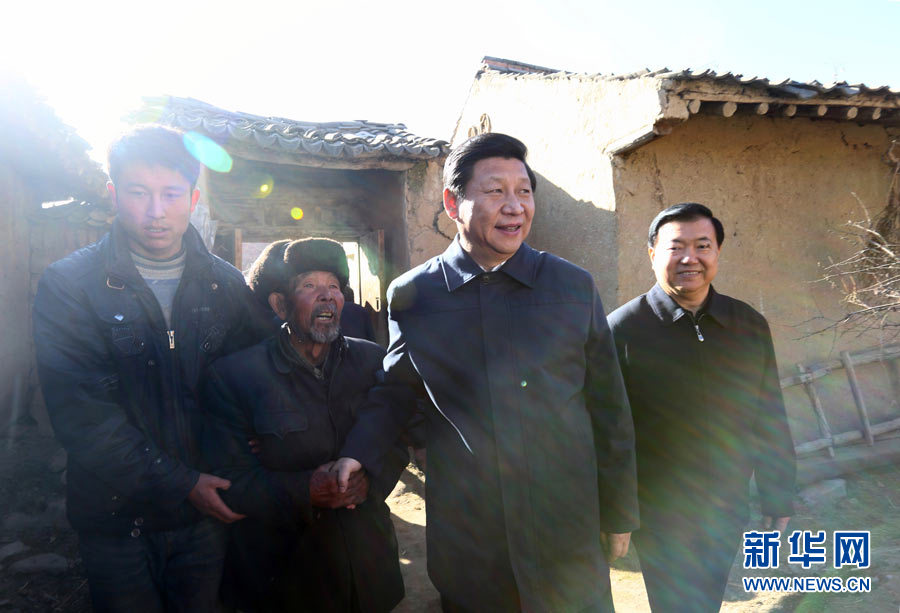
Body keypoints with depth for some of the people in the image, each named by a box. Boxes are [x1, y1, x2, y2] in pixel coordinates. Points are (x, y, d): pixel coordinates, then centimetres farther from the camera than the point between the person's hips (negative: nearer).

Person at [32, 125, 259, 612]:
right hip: (116, 517, -2)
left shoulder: (226, 286, 1)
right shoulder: (67, 285, -9)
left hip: (204, 512, 3)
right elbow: (83, 416, -15)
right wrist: (180, 484, -18)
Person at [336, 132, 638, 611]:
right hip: (463, 546, 0)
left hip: (569, 543, 1)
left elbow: (609, 414, 3)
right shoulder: (411, 296, -5)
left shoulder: (574, 287, -4)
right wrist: (358, 454, -6)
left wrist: (618, 516, 7)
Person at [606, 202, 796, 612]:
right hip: (659, 519, -4)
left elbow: (771, 421, 7)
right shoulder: (622, 329, -14)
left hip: (727, 515, 4)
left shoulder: (750, 325, -1)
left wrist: (778, 499, 9)